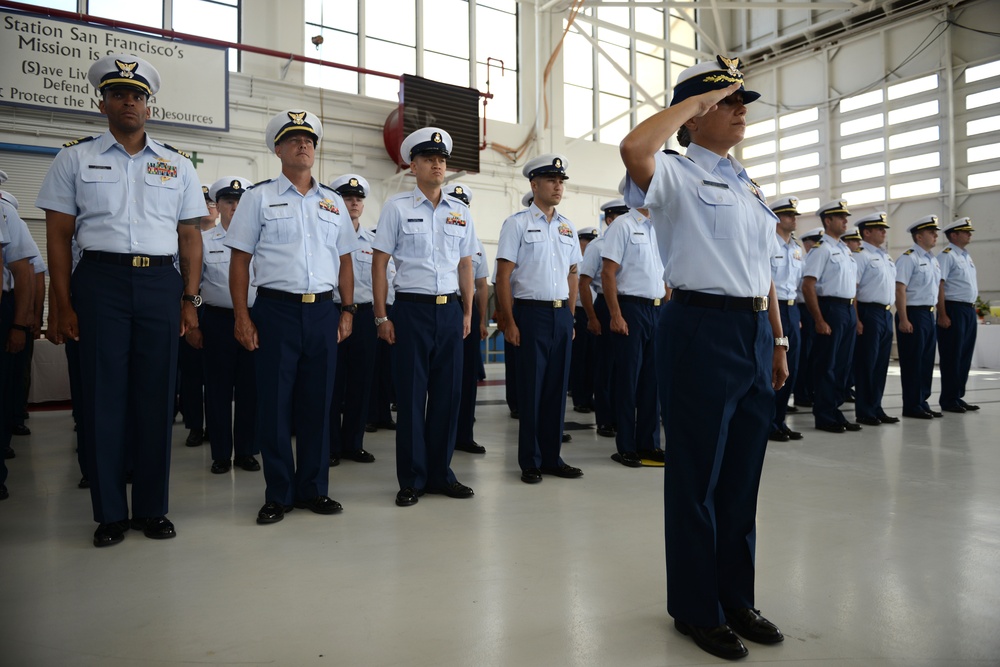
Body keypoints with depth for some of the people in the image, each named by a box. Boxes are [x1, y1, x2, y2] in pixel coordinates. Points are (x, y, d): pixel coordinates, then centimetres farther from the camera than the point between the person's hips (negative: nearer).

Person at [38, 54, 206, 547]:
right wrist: (64, 304, -3)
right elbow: (58, 234, 5)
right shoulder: (75, 159, 9)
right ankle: (109, 513, 12)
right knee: (103, 395, 0)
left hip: (161, 284, 1)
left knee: (156, 396, 3)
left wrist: (189, 299, 2)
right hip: (100, 280, -1)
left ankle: (152, 508, 15)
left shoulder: (178, 166, 13)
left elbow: (189, 237, 11)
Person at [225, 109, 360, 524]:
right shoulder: (259, 198, 5)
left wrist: (347, 310, 7)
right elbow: (240, 260, 1)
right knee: (275, 403, 1)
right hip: (276, 309, -3)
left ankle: (313, 489, 19)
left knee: (317, 403, 7)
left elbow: (345, 261, 16)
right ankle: (278, 495, 13)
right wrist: (242, 317, -7)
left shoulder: (333, 203, 15)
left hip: (323, 311, 3)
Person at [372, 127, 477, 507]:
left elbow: (466, 265, 14)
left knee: (448, 393, 7)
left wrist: (467, 312, 9)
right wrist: (382, 317, -6)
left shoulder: (460, 211, 11)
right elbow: (379, 263, -1)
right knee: (411, 396, 2)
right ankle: (411, 480, 14)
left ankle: (440, 474, 21)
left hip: (450, 310, 4)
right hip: (412, 308, -3)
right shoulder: (397, 207, 0)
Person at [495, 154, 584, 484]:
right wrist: (509, 323, -13)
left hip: (562, 315, 5)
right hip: (531, 312, -5)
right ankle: (530, 462, 14)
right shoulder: (517, 223, -3)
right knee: (531, 390, 2)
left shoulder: (567, 227, 13)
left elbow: (572, 275, 16)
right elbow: (504, 276, -8)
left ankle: (552, 458, 21)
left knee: (557, 388, 9)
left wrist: (570, 317, 8)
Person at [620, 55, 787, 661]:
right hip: (702, 330, -7)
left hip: (755, 333, 8)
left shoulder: (751, 188, 20)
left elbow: (764, 270, 21)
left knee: (743, 475, 15)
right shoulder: (677, 175, -4)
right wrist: (696, 99, -11)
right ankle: (697, 609, 21)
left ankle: (738, 599, 32)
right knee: (698, 476, 3)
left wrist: (779, 340, 18)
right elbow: (634, 148, -27)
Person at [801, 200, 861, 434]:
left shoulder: (846, 249, 17)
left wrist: (855, 316, 14)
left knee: (843, 364, 11)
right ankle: (824, 417, 7)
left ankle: (835, 411, 20)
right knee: (827, 365, -2)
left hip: (849, 310, 8)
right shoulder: (821, 249, -9)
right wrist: (819, 320, -20)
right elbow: (808, 286, -16)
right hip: (831, 308, -8)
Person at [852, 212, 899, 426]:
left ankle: (876, 408, 19)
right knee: (866, 364, -3)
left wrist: (889, 312, 15)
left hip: (886, 314, 8)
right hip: (869, 313, -8)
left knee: (881, 364, 11)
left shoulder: (886, 257, 18)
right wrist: (856, 320, -20)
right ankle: (864, 412, 5)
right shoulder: (861, 255, -9)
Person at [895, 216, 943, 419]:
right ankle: (912, 406, 5)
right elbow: (900, 290, -18)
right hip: (913, 314, -9)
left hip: (929, 315, 9)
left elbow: (937, 288, 22)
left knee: (927, 361, 12)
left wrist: (935, 314, 15)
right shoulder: (908, 258, -11)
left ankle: (922, 402, 21)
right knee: (912, 362, -2)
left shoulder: (933, 260, 16)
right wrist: (903, 320, -22)